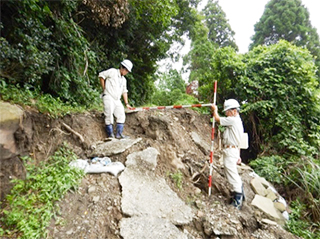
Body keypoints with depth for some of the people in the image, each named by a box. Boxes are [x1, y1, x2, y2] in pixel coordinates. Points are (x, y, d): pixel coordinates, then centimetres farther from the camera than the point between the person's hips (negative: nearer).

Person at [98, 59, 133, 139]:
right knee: (109, 116, -8)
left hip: (117, 100, 8)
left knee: (121, 115, 2)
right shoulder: (112, 71, -1)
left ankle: (119, 134, 8)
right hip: (108, 97, -7)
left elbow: (124, 91, 20)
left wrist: (126, 103, 15)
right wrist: (104, 89, -3)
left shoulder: (124, 80, 21)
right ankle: (110, 135, 0)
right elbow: (101, 75, -4)